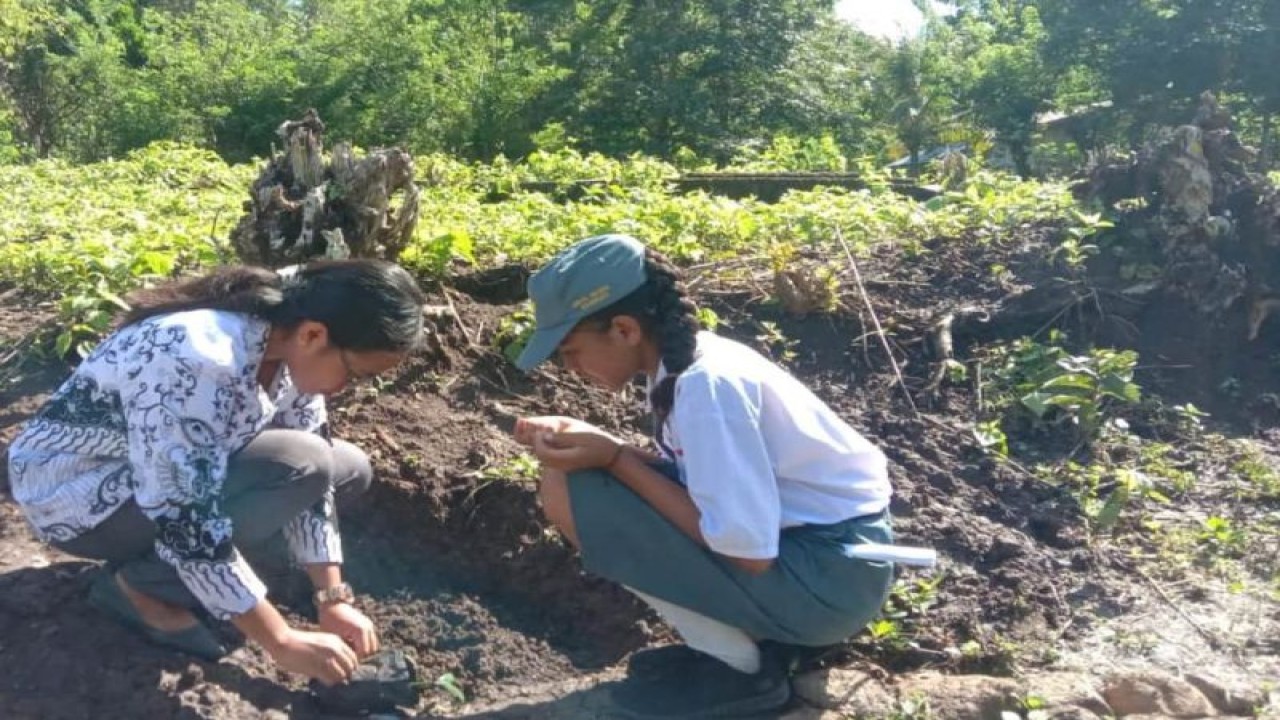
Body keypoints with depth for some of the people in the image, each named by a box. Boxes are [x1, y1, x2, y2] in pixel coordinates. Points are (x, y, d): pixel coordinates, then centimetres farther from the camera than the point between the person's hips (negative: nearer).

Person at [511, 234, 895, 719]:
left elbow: (749, 550, -25)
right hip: (800, 533, 9)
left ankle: (739, 668, -2)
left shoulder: (705, 384, -24)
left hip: (830, 573, -9)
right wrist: (584, 439, 0)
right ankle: (766, 633, 11)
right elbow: (688, 474, 12)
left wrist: (614, 458, -19)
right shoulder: (688, 360, 3)